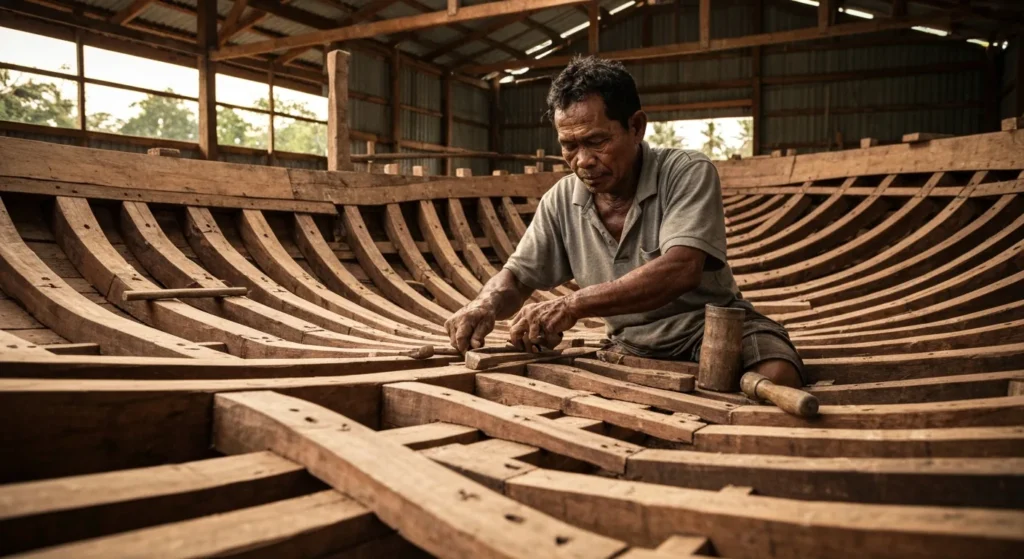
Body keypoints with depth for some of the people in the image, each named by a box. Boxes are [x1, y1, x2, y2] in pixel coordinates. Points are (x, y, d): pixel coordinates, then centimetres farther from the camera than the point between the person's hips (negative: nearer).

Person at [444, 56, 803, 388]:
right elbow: (517, 276, 3)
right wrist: (486, 303, -23)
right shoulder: (561, 201, -3)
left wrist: (574, 305, -43)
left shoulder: (688, 173, -16)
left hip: (713, 326, -3)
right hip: (633, 345, 4)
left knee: (776, 376, -34)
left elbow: (681, 270, -31)